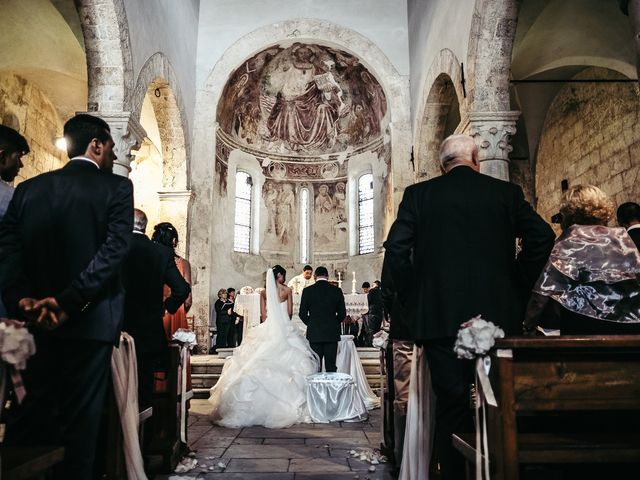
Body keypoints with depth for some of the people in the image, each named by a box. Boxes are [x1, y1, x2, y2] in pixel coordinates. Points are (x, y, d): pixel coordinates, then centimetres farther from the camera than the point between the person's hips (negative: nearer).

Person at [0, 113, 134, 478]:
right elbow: (114, 249, -17)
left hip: (36, 321, 5)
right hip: (91, 320, -4)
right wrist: (70, 302, -18)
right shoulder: (117, 187, -4)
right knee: (80, 420, 6)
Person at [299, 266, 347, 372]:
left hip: (314, 334, -1)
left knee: (316, 366, 5)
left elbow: (302, 314, -1)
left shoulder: (307, 291, -3)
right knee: (331, 366, 5)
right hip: (332, 334, 1)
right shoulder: (337, 291, 0)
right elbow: (342, 313, 2)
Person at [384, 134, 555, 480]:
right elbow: (541, 237, -2)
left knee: (451, 405, 5)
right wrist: (517, 288, 7)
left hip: (440, 317, -1)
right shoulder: (506, 192, 7)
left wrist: (412, 300, 4)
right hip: (499, 314, 1)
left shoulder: (419, 194, 4)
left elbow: (396, 249, -5)